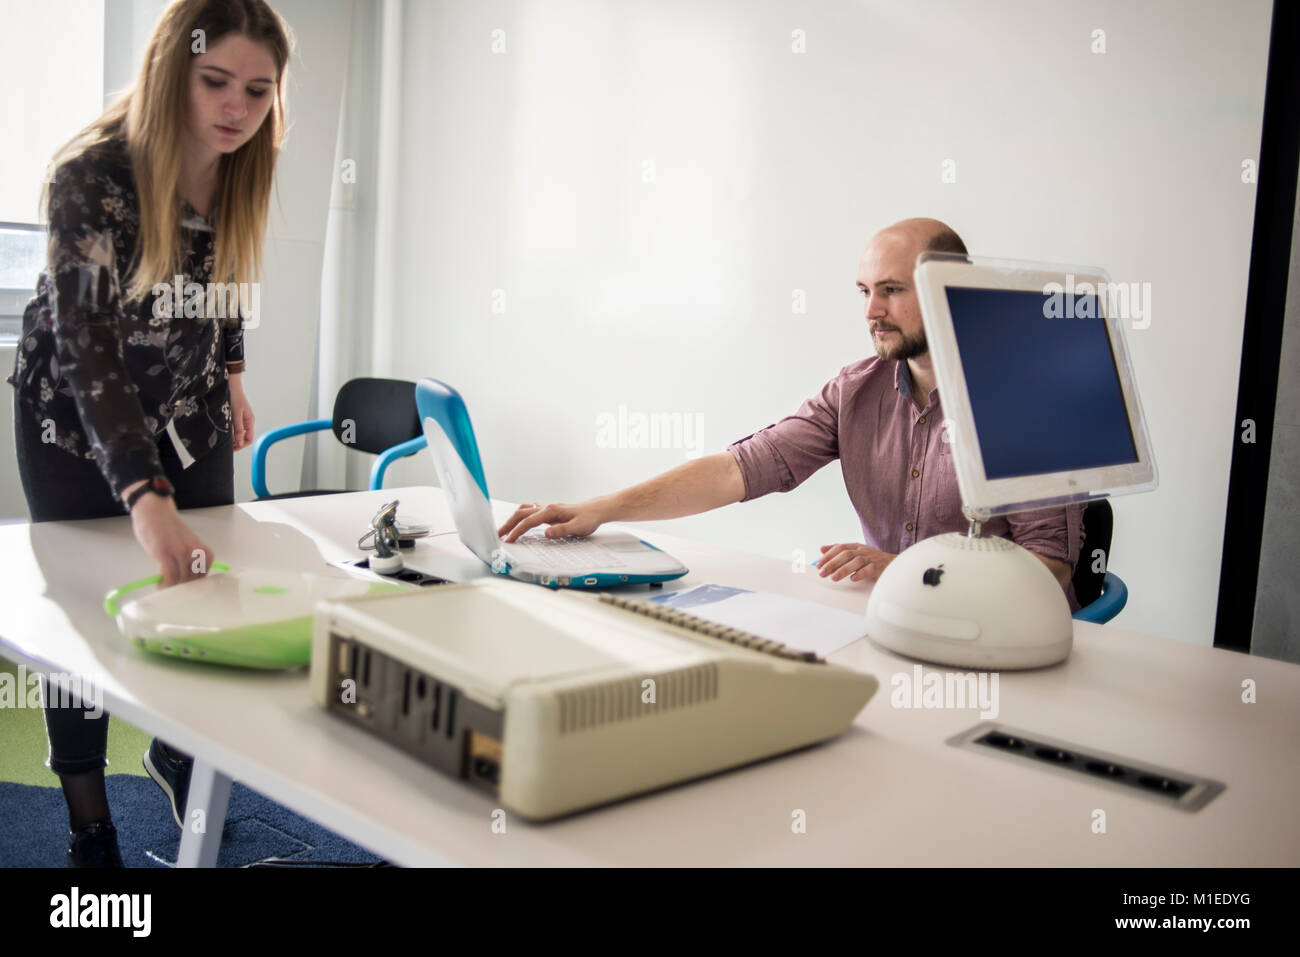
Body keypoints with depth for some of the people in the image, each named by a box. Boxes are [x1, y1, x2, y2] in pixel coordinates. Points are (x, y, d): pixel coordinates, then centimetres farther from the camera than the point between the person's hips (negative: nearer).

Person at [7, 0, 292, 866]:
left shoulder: (242, 168, -10)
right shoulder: (91, 177, -28)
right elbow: (86, 344, -37)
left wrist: (230, 372, 10)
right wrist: (145, 496, -48)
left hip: (190, 411, 5)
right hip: (78, 417, -4)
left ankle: (177, 754, 32)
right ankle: (88, 821, 19)